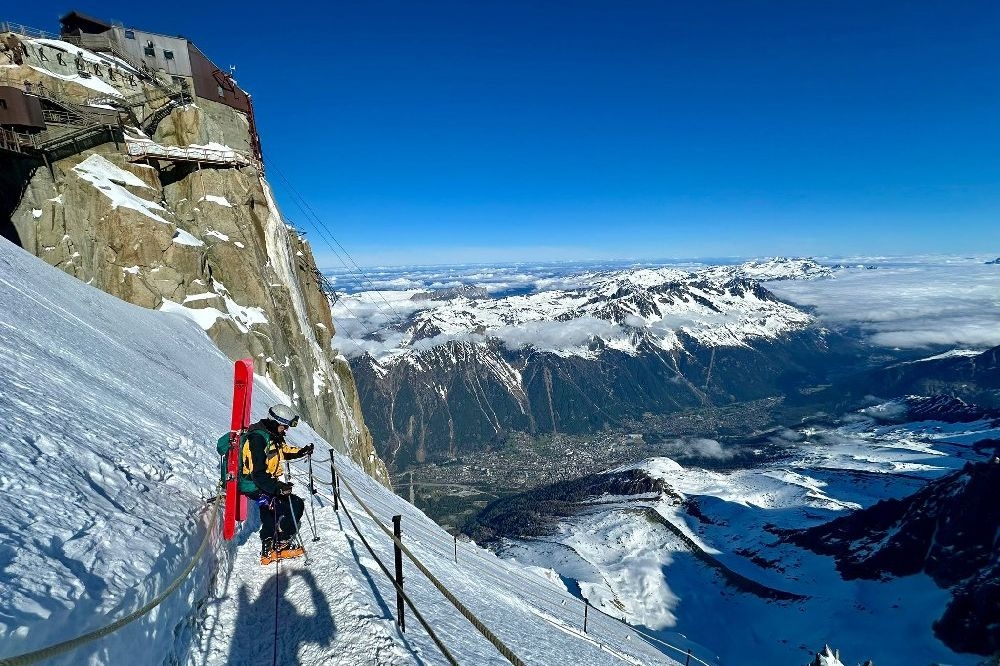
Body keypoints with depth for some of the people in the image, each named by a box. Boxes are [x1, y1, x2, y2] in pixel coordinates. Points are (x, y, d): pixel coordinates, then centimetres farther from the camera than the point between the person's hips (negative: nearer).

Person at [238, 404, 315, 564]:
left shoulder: (273, 435, 2)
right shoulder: (258, 438, -27)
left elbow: (284, 449, 23)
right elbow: (257, 473, -31)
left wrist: (302, 451, 6)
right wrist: (277, 487, -40)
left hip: (267, 483, 10)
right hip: (256, 486, -10)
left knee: (269, 512, 27)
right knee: (296, 505, -13)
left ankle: (268, 549, 46)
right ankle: (281, 545, -1)